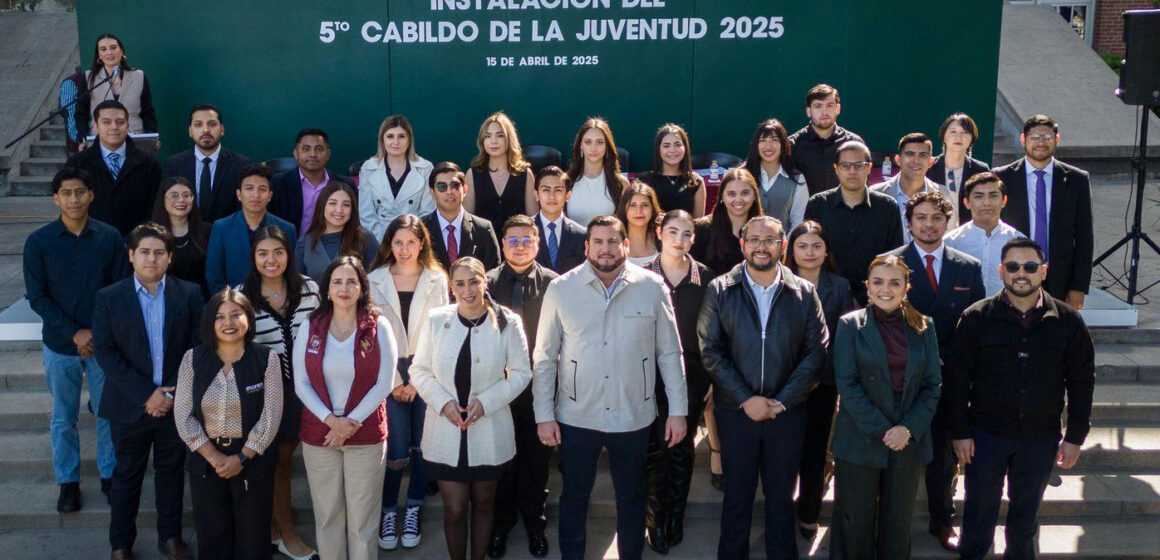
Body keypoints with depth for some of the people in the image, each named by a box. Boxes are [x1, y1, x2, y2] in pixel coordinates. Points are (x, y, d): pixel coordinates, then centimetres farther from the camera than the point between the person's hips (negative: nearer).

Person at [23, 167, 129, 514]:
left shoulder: (109, 237, -7)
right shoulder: (38, 242, -8)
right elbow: (37, 297, -7)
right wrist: (75, 333, -14)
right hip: (60, 345, 0)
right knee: (63, 418, 13)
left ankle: (110, 473, 30)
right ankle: (68, 481, 29)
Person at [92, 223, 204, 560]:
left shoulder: (189, 294, -2)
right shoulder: (108, 298, -4)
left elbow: (196, 348, -3)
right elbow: (105, 352, -9)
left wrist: (173, 394, -11)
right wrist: (146, 395, -15)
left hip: (177, 403, 1)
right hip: (130, 406, -1)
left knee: (171, 471, 14)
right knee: (127, 474, 12)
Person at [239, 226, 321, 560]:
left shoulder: (308, 288, -3)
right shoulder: (242, 295, -10)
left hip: (303, 386, 3)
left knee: (285, 456, 15)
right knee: (277, 460, 9)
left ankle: (270, 527, 32)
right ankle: (287, 532, 23)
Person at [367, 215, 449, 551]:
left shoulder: (436, 280, 2)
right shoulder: (376, 280, 2)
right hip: (389, 372, 0)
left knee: (422, 444, 3)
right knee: (395, 449, -5)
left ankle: (414, 511, 19)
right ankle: (388, 512, 13)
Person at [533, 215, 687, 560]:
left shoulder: (652, 287, -5)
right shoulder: (561, 289, -5)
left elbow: (669, 353, 0)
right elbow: (545, 357, 0)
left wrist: (678, 410, -2)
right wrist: (544, 415, -2)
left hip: (634, 416, 0)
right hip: (576, 416, 0)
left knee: (631, 498, 16)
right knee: (574, 496, 14)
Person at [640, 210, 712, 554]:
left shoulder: (705, 278, 0)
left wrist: (713, 377, 1)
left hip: (692, 374, 1)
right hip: (653, 374, -1)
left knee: (683, 448, 10)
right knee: (656, 449, -1)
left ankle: (675, 521, 25)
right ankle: (655, 522, 14)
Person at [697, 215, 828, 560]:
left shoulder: (804, 293, 1)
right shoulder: (720, 290, -1)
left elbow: (816, 351, -1)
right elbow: (710, 350, -5)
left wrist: (783, 401, -9)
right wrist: (746, 399, -12)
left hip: (787, 412, 1)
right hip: (735, 411, 0)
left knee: (782, 495, 12)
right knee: (737, 494, 10)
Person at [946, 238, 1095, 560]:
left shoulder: (1067, 321, -3)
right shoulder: (977, 317, -7)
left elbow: (1082, 380, 3)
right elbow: (956, 378, -4)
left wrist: (1075, 437, 2)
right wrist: (960, 432, -6)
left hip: (1041, 437, 1)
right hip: (986, 434, -1)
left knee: (1026, 512, 17)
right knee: (979, 510, 10)